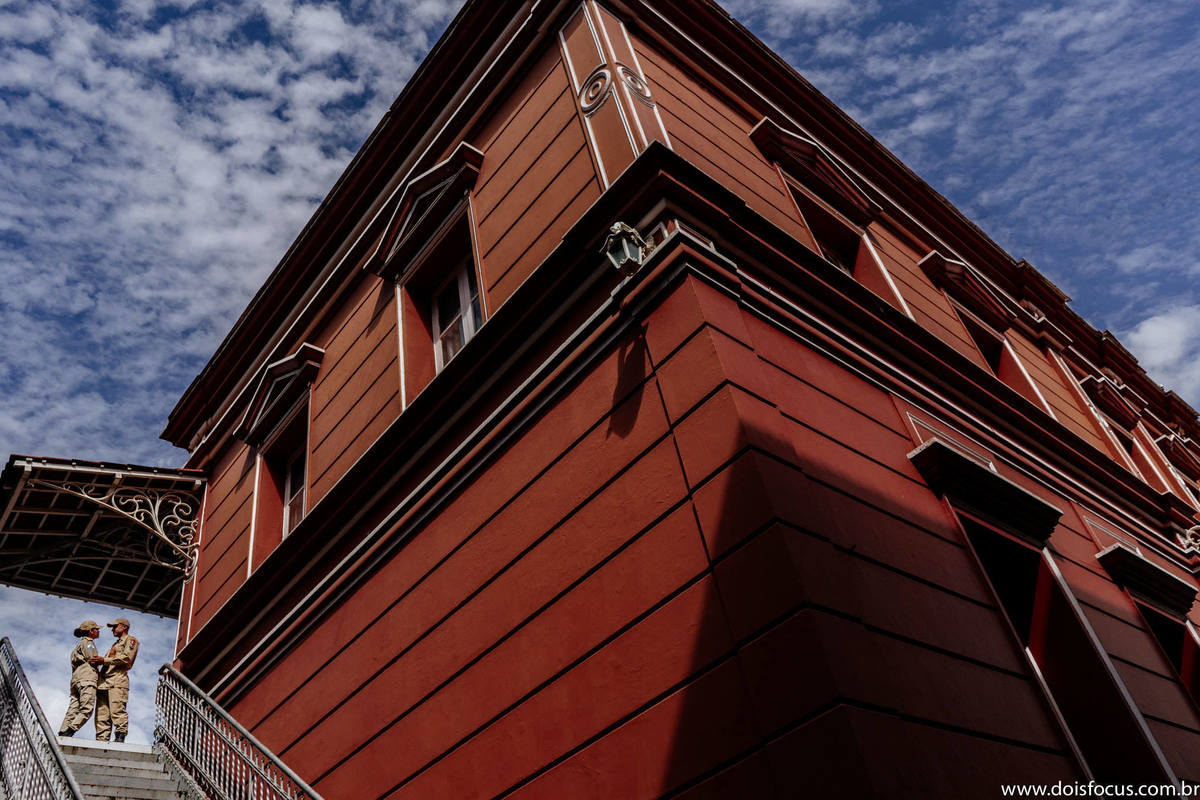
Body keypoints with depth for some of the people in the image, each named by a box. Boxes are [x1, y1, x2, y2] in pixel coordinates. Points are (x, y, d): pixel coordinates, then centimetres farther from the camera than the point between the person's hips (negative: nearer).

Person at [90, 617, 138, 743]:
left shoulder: (130, 640, 11)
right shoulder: (115, 644, 37)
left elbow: (127, 658, -7)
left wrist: (104, 660, -8)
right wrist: (98, 662, 8)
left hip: (118, 681, -8)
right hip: (104, 682, 8)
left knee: (117, 710, -18)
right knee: (102, 714, -2)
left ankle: (120, 736, -22)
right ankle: (101, 740, -5)